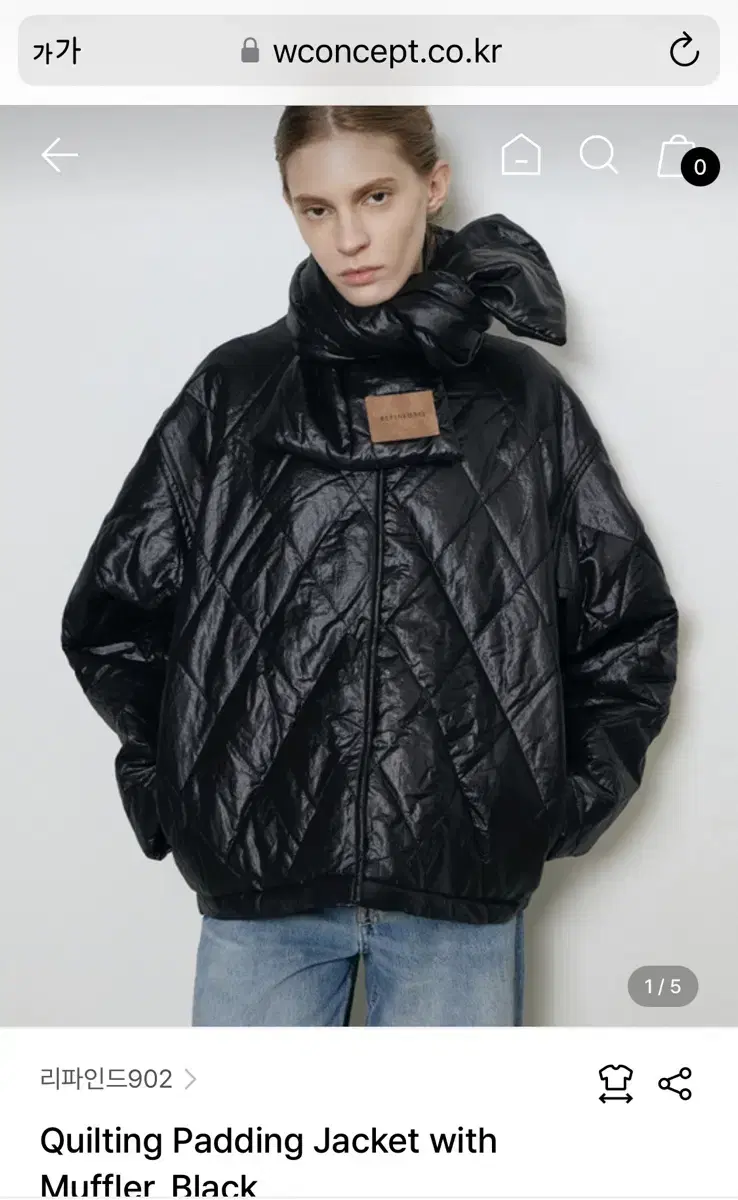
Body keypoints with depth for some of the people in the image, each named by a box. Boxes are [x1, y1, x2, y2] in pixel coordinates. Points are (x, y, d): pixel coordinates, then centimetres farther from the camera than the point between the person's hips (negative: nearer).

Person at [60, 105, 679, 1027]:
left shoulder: (524, 397, 4)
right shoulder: (233, 391, 4)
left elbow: (630, 623, 10)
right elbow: (109, 619, 8)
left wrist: (572, 800, 3)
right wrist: (179, 786, 3)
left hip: (465, 888, 0)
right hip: (257, 888, 0)